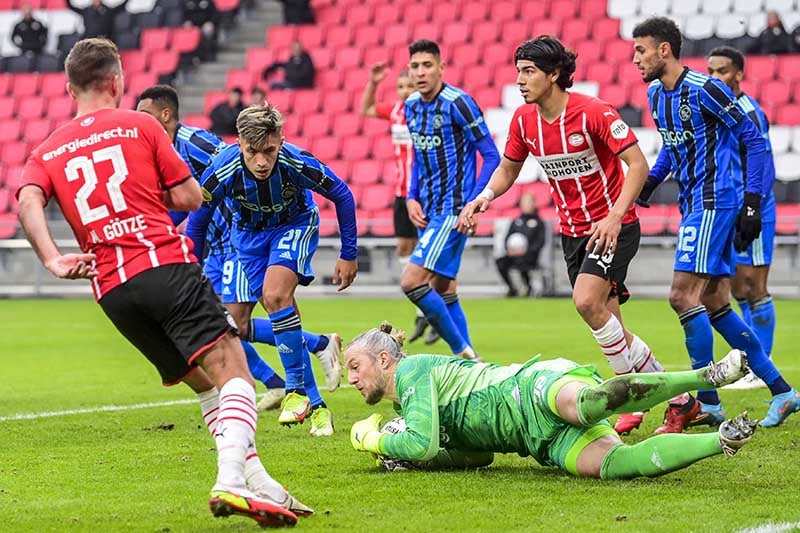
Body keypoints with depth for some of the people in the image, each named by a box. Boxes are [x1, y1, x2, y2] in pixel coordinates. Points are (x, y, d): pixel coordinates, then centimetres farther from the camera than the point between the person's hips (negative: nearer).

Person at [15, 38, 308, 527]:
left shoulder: (47, 152, 17)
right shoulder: (140, 126, 9)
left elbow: (29, 201, -4)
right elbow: (189, 198, 8)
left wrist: (53, 261, -10)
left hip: (110, 288, 5)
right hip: (167, 264, -5)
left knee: (204, 383, 16)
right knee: (231, 369, -13)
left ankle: (255, 479, 7)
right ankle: (232, 480, -34)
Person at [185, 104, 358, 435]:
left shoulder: (298, 164, -33)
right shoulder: (222, 173, -31)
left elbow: (342, 196, -13)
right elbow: (197, 221, -11)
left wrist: (348, 255, -8)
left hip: (295, 225, -2)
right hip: (248, 232, 2)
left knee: (275, 295, -28)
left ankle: (297, 389, -15)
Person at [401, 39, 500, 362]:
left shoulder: (458, 103, -15)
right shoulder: (411, 107, 9)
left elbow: (492, 156, -13)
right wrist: (412, 198, 8)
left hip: (453, 208, -8)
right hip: (428, 210, 8)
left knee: (412, 281, -17)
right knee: (443, 288, 12)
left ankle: (463, 353, -6)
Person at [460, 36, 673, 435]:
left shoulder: (593, 112, -19)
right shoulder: (523, 120, 0)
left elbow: (638, 164, -18)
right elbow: (508, 168, 15)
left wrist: (615, 216, -27)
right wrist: (484, 197, -5)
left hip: (612, 227, -6)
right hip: (571, 231, 7)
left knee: (587, 301, -23)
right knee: (606, 323, 5)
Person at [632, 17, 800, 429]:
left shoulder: (704, 90, -15)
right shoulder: (656, 94, 11)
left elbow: (755, 141, -11)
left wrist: (752, 201, -16)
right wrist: (648, 183, 14)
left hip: (713, 202, -9)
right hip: (693, 205, 9)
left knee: (683, 295, -14)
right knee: (715, 307, 8)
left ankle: (707, 403, -7)